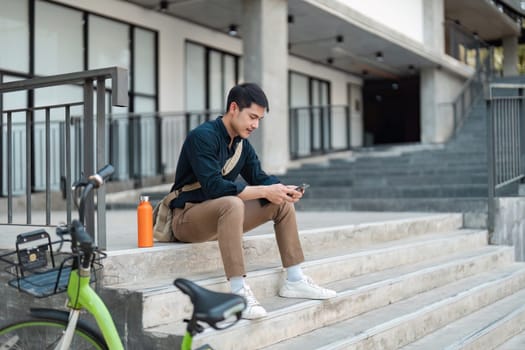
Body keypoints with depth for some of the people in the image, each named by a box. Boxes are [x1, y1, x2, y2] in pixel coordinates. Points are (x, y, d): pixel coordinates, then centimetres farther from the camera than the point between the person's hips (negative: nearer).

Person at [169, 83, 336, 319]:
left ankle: (294, 281, 1)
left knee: (283, 203, -1)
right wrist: (264, 192, -29)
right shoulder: (203, 137, -19)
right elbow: (214, 186, -29)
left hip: (223, 213, 9)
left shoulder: (242, 144, 7)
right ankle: (239, 291, -40)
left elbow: (259, 178, 5)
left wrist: (282, 190, -17)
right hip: (187, 216, -8)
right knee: (232, 204, -39)